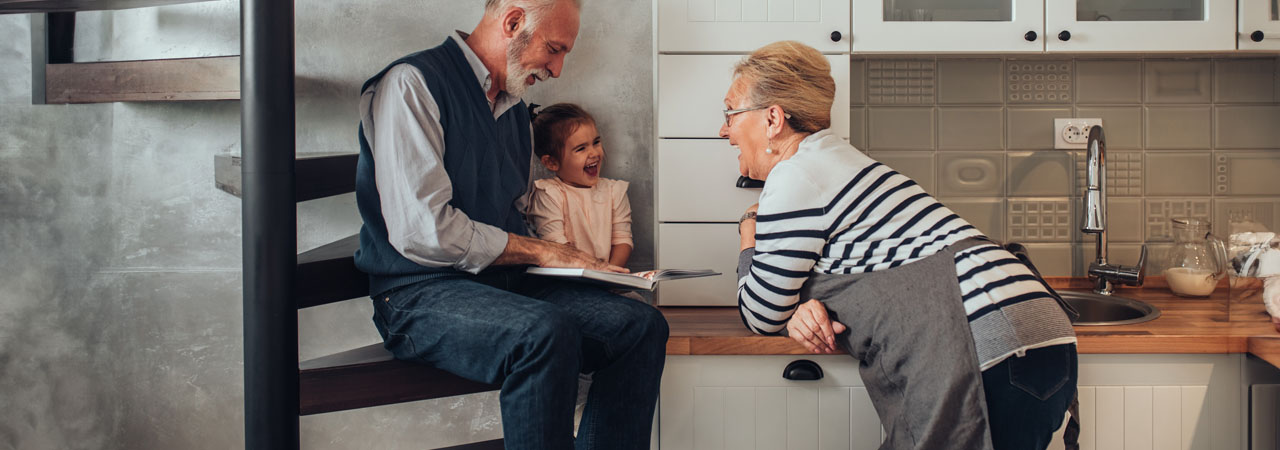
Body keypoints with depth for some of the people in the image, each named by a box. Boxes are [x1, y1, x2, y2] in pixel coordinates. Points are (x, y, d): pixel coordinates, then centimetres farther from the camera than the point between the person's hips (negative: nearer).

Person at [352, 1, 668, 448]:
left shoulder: (513, 107, 19)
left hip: (505, 281, 8)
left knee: (642, 325, -11)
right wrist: (543, 252, -12)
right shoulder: (412, 84, -10)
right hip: (423, 292, -8)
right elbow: (422, 230, -20)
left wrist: (569, 259, 5)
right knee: (546, 333, -35)